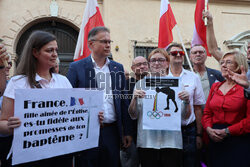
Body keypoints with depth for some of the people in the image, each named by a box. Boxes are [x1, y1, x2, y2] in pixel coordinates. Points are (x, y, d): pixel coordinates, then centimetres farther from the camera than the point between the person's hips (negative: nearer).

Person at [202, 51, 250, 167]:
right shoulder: (215, 86, 11)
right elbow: (207, 113, 12)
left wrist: (227, 131, -14)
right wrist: (209, 129, -4)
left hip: (239, 141, -4)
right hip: (216, 141, 4)